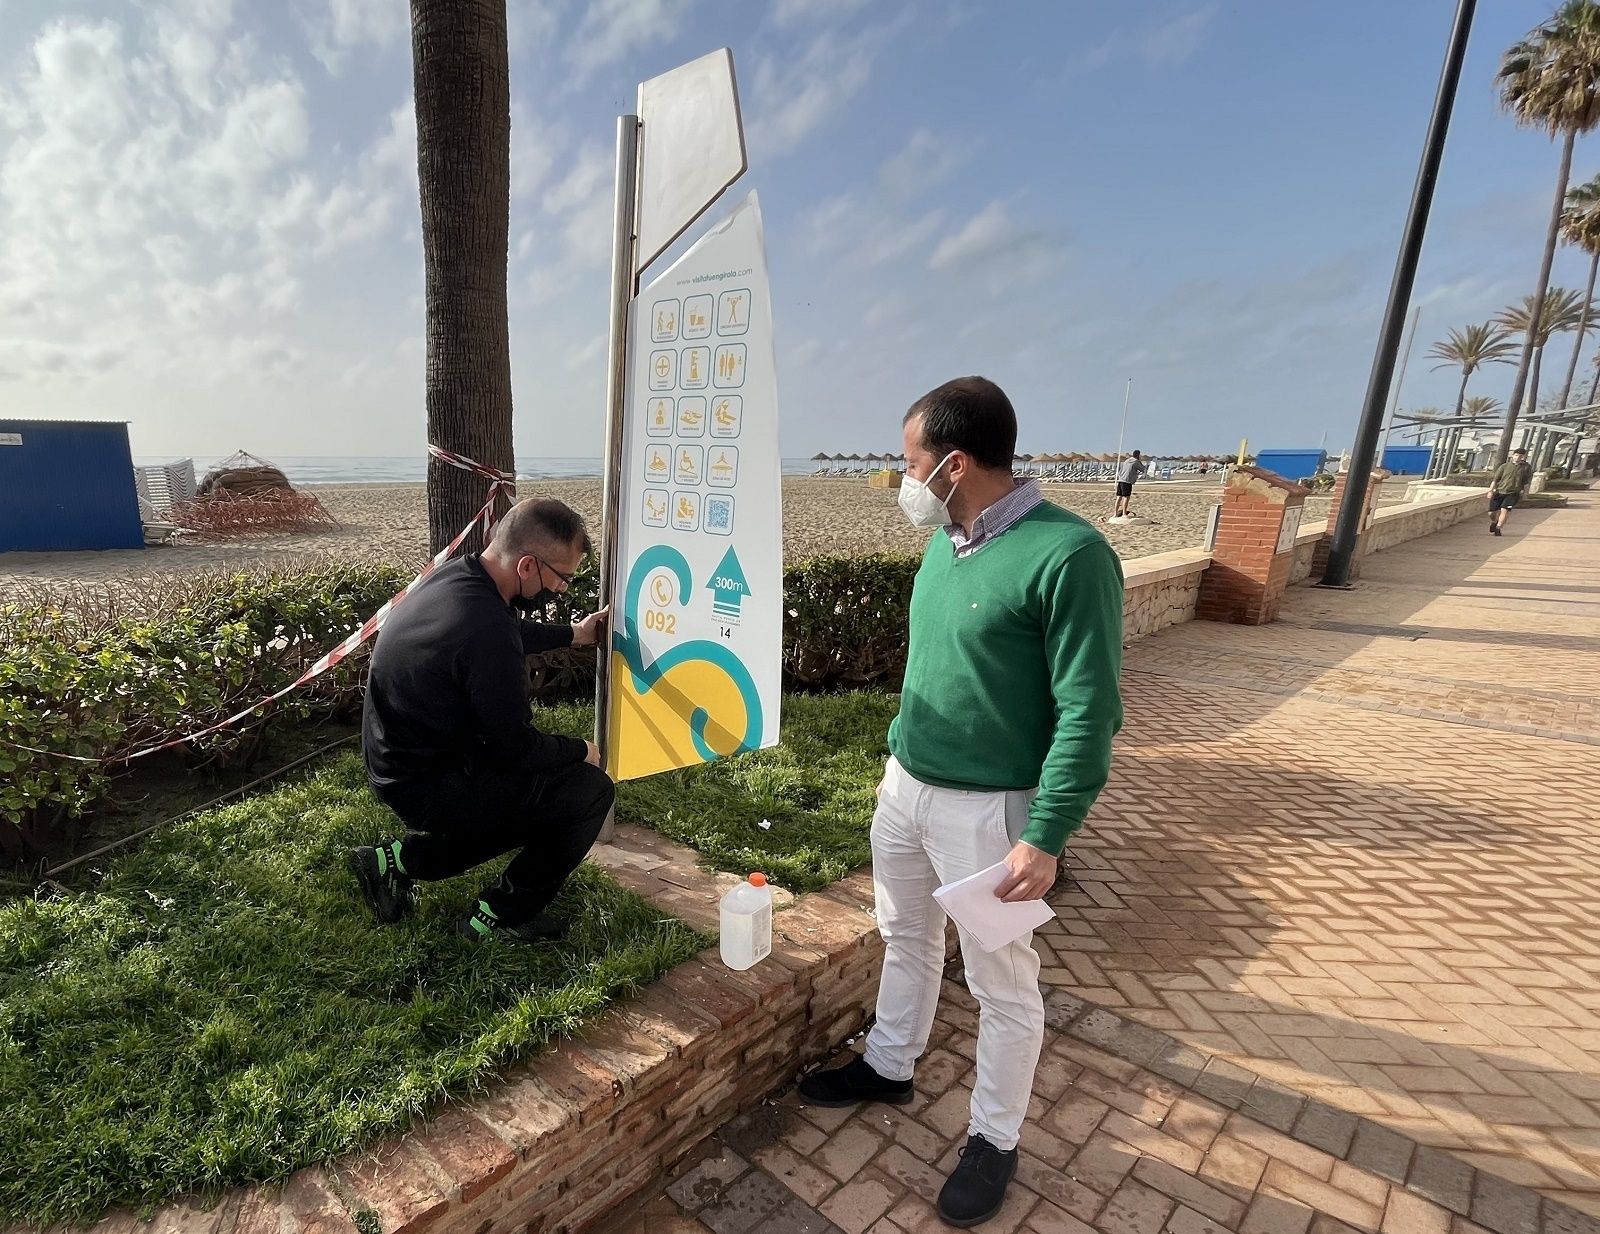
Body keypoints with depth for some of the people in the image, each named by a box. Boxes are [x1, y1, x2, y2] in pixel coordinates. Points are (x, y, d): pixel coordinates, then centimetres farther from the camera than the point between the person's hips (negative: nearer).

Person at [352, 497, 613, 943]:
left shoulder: (453, 574, -3)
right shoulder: (487, 630, -32)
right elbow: (514, 746, -22)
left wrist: (573, 635, 28)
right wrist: (580, 751, -5)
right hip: (426, 785, -10)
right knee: (589, 790, -8)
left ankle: (402, 858, 21)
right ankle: (502, 917, 7)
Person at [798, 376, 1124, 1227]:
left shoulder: (1068, 555, -21)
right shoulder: (945, 543, 3)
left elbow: (1089, 713, -20)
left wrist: (1045, 840, -20)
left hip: (987, 810, -7)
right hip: (903, 787, 8)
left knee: (1003, 986, 13)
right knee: (906, 940, 24)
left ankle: (995, 1140, 34)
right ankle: (889, 1068, 47)